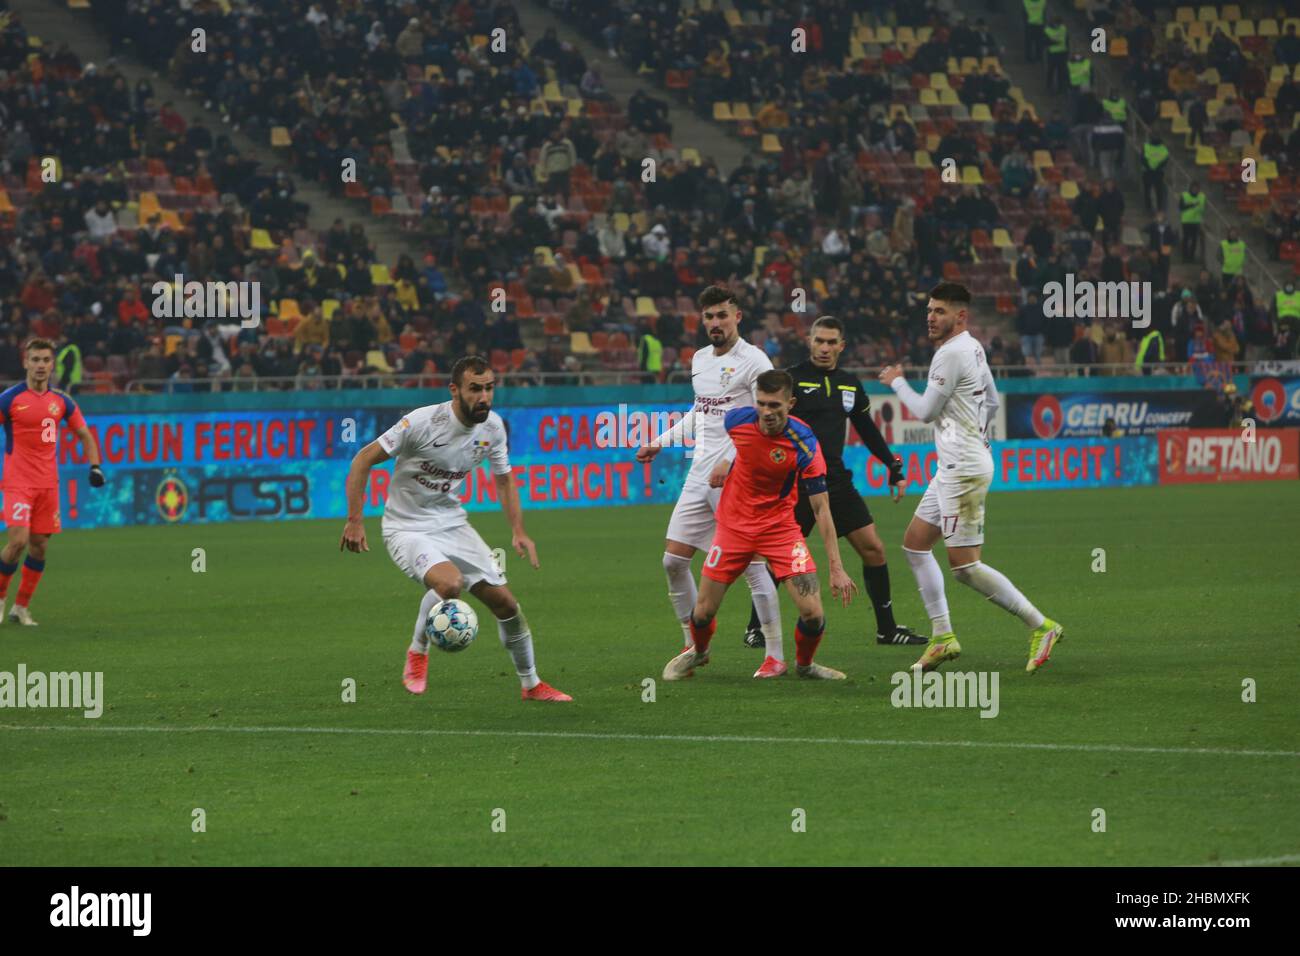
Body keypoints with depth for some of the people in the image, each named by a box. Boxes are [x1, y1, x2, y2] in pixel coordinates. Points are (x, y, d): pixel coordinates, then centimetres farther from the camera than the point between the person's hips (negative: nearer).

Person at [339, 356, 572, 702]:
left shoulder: (492, 426, -4)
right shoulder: (423, 422, -23)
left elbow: (503, 478, 13)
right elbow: (364, 459, -16)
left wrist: (518, 531, 0)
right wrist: (355, 521, -20)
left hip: (452, 523, 6)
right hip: (407, 528, -6)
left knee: (503, 600, 4)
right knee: (450, 582, -34)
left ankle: (531, 684, 25)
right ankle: (417, 654, -7)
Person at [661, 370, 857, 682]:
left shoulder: (804, 444, -24)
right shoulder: (737, 419, -16)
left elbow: (821, 509, -21)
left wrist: (836, 568, -24)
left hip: (780, 526, -2)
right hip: (734, 524, 2)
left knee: (812, 613, -14)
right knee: (704, 611, 4)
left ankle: (804, 664, 19)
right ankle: (697, 652, 39)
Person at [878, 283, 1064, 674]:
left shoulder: (951, 354, -17)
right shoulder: (972, 348, 14)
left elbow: (926, 411, -12)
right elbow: (991, 400, 24)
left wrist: (896, 382, 3)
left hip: (964, 470, -11)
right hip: (953, 468, 11)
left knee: (964, 565, -11)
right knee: (915, 543, 14)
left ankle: (1041, 626, -7)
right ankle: (943, 637, 13)